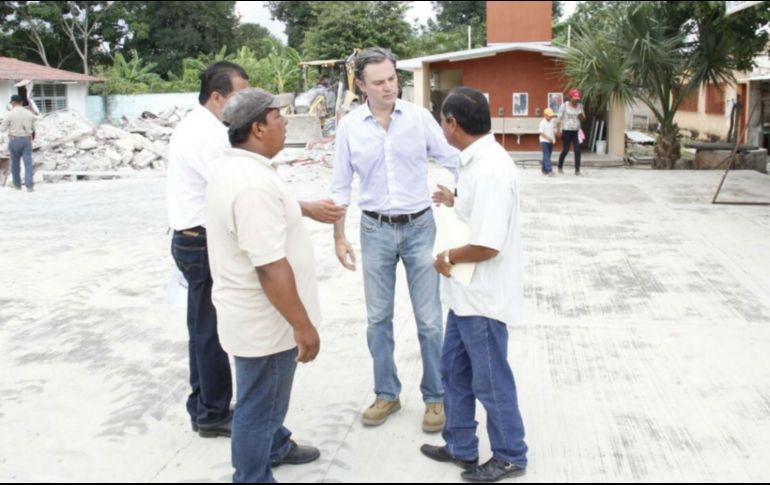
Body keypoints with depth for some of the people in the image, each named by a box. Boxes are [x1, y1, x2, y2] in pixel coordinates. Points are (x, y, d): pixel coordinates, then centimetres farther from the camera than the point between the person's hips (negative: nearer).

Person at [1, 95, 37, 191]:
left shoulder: (10, 114, -9)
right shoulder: (29, 113, 3)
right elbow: (33, 128, 10)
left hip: (14, 140, -2)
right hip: (27, 140, 2)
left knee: (15, 163, 13)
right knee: (28, 163, -2)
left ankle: (17, 184, 21)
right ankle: (29, 185, -12)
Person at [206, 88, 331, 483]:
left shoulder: (231, 168, 6)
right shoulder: (254, 183, -29)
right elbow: (271, 267, -30)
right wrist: (303, 325, -23)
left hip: (254, 314, 11)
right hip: (266, 320, -11)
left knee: (267, 394, 29)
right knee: (259, 403, 8)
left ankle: (276, 446, 51)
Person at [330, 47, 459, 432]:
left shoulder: (419, 117, -5)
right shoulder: (349, 126, -2)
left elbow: (451, 160, 2)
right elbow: (341, 185, 4)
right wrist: (339, 236, 3)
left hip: (419, 227, -1)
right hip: (375, 230, 1)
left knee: (429, 320, 3)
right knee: (378, 319, 10)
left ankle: (435, 397, 19)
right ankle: (386, 394, 27)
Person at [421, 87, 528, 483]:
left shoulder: (489, 169, -26)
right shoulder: (476, 160, 5)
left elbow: (487, 245, -29)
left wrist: (447, 257, -15)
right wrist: (455, 203, 19)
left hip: (483, 297, -10)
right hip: (466, 293, 10)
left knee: (490, 381, 8)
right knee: (454, 371, 21)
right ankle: (460, 447, 38)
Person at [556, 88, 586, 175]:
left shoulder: (580, 106, 6)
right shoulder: (564, 106, -6)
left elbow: (583, 119, 14)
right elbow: (560, 118, -5)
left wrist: (581, 117, -11)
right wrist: (559, 131, -10)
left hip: (576, 131, 3)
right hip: (566, 131, -3)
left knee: (577, 150, -8)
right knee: (565, 150, 1)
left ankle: (577, 170, -5)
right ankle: (560, 167, 26)